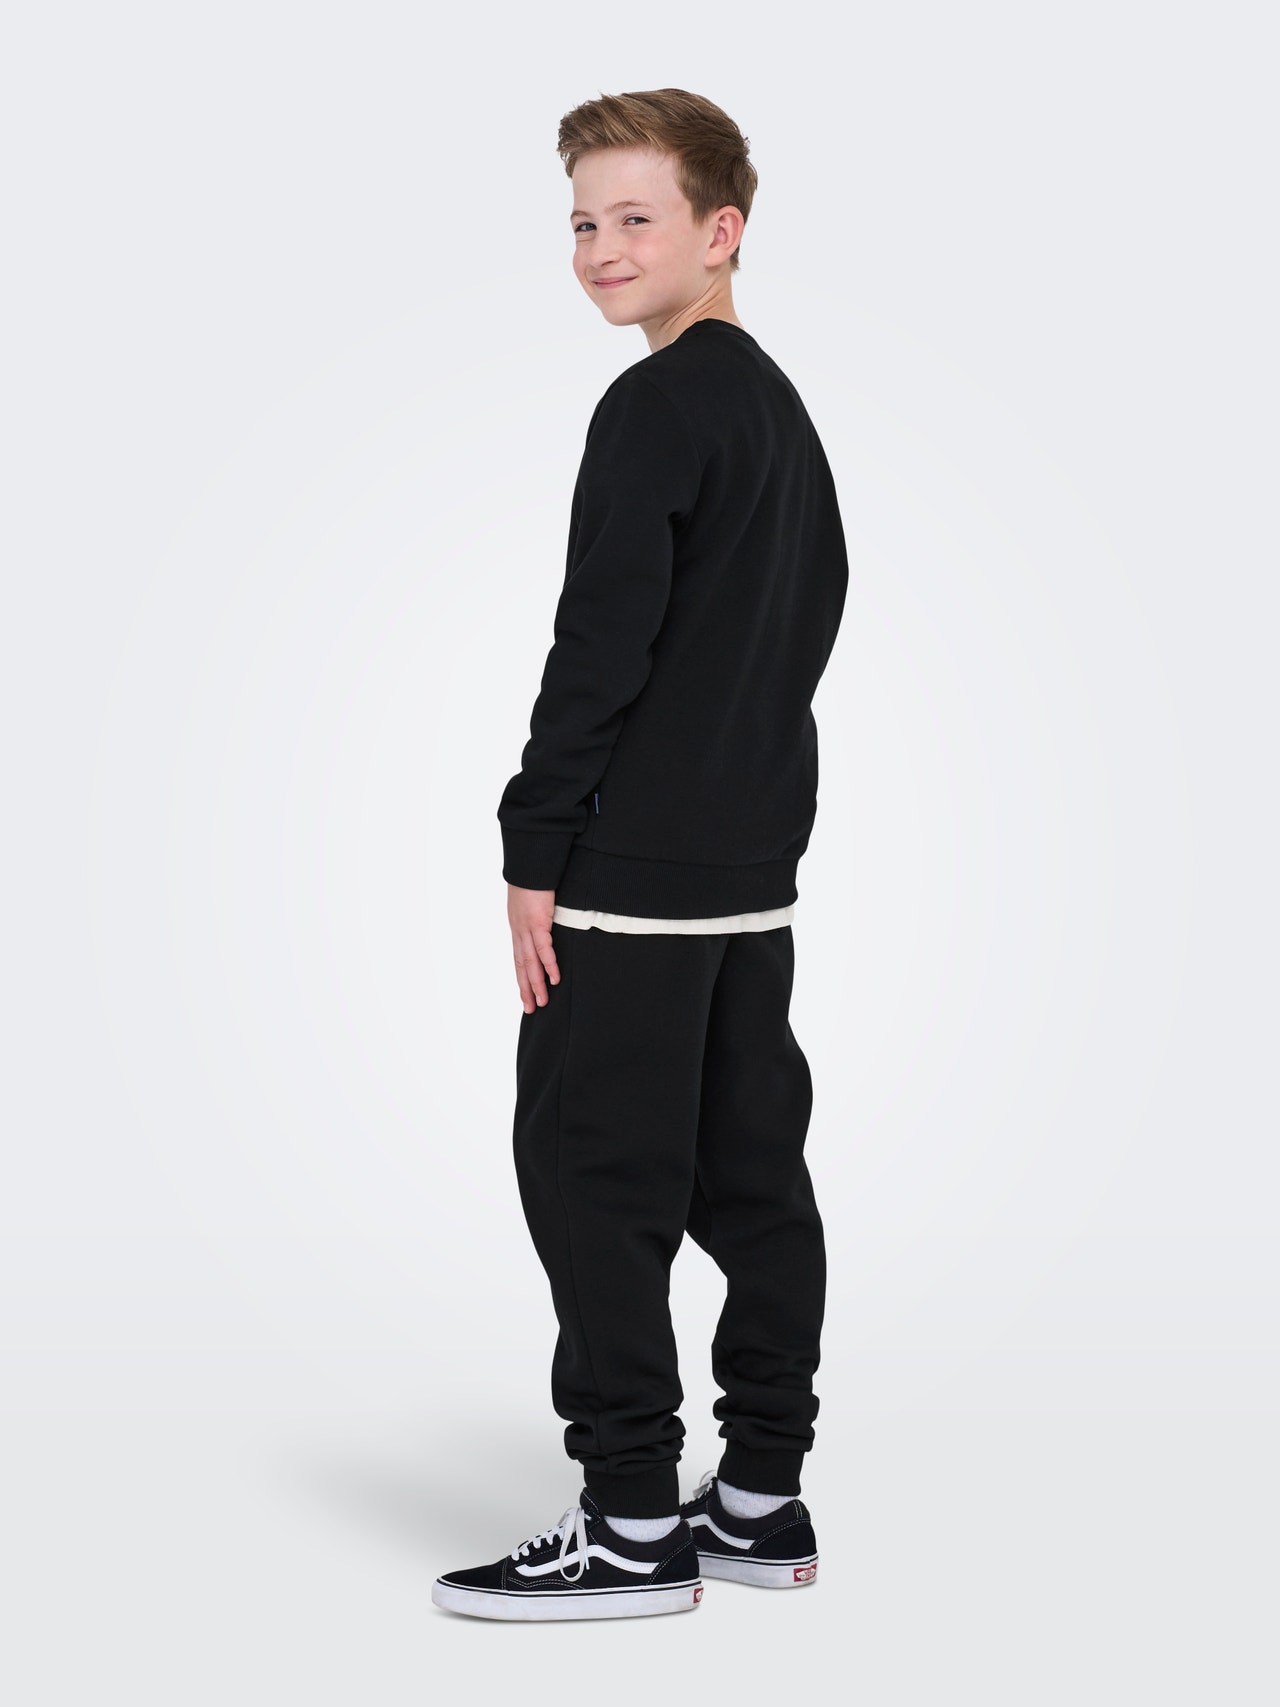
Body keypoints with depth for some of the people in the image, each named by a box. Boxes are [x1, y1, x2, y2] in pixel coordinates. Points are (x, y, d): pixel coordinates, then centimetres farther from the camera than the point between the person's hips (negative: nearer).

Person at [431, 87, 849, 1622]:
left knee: (589, 1167, -4)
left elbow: (602, 645, -18)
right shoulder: (781, 407, 16)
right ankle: (762, 1497, 19)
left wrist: (536, 849, -14)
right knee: (751, 1169, 11)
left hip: (640, 867, -10)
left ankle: (633, 1527, 0)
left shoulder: (655, 408, -13)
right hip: (758, 863, 10)